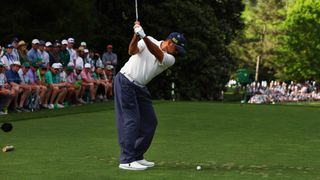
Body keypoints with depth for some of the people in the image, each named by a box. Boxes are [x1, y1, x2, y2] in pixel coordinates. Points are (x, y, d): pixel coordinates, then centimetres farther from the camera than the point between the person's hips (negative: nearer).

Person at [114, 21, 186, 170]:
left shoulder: (170, 59, 1)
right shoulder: (149, 41, -5)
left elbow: (157, 54, -20)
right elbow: (132, 51, -19)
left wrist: (144, 37, -35)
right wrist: (136, 35, -37)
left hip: (140, 88, 7)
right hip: (125, 82, -7)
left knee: (150, 122, 5)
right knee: (131, 120, -13)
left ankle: (137, 156, 14)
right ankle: (126, 160, -13)